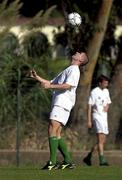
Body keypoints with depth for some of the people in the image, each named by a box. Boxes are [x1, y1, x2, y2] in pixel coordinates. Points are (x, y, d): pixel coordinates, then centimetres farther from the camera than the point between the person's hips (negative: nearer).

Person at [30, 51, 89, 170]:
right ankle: (68, 161, 8)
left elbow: (67, 85, -17)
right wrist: (37, 77, 22)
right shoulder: (67, 70, 29)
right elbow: (51, 83, 32)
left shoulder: (74, 70, -2)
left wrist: (50, 86, -20)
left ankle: (52, 162, -23)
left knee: (52, 130, -18)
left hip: (63, 104, -10)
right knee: (56, 134, 6)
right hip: (58, 103, 10)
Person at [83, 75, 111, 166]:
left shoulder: (106, 91, 14)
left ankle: (88, 157, 19)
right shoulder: (94, 92, -8)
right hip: (97, 116, -8)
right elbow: (89, 106, -9)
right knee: (101, 139, -17)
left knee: (103, 141, 8)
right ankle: (102, 160, -23)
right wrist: (89, 121, -13)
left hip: (104, 117, 8)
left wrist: (107, 107, 1)